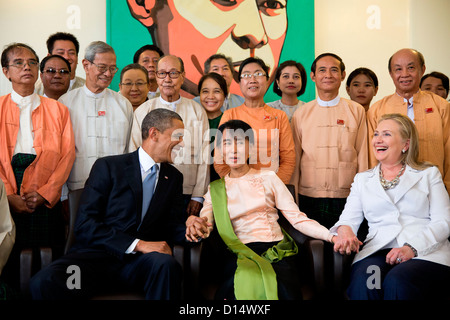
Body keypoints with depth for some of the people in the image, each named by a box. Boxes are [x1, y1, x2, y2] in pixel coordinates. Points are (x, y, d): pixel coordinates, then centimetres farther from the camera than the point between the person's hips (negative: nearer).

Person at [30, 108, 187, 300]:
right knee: (43, 282, -31)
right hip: (97, 255, -3)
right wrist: (138, 244, -17)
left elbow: (171, 226, 12)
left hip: (142, 261, 3)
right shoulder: (107, 167, 3)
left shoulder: (174, 177, 17)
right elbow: (84, 225, -7)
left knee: (166, 264, -34)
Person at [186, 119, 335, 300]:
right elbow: (204, 228, 6)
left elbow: (298, 219, 8)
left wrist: (332, 236, -8)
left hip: (277, 252, 0)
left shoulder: (268, 178, 15)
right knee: (249, 283, -35)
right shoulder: (215, 189, 18)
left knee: (285, 292, -32)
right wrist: (193, 223, -19)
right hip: (240, 256, 0)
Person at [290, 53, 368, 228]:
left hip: (346, 199, 0)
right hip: (308, 198, 1)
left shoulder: (356, 111, 6)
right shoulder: (301, 113, 8)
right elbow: (294, 158, 10)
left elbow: (362, 155, 7)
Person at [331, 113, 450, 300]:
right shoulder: (362, 179, 23)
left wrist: (412, 248, -12)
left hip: (425, 254, -1)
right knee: (363, 282, -33)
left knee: (397, 281, -34)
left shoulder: (429, 174, 15)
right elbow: (349, 219, 14)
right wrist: (344, 229, -12)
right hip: (376, 251, 1)